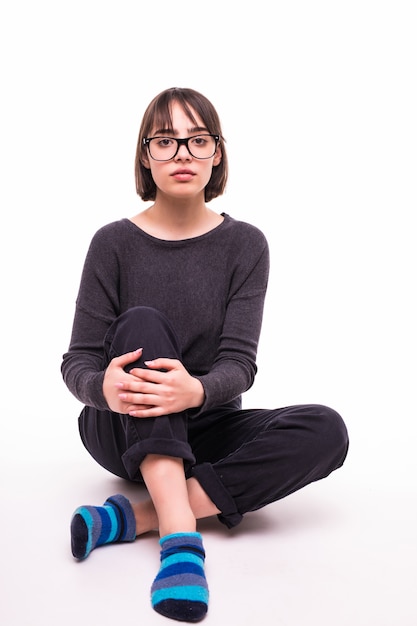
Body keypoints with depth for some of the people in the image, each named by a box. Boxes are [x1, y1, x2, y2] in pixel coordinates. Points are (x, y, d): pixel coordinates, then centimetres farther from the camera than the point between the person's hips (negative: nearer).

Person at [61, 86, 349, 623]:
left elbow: (239, 362, -12)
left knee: (325, 430, -24)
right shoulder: (114, 243, -5)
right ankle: (180, 537, -38)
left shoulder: (245, 245, -3)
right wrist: (104, 388, -34)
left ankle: (139, 514, -28)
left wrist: (195, 391, -37)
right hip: (125, 432, -1)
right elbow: (77, 361, -8)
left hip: (205, 429, 2)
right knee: (143, 321, -29)